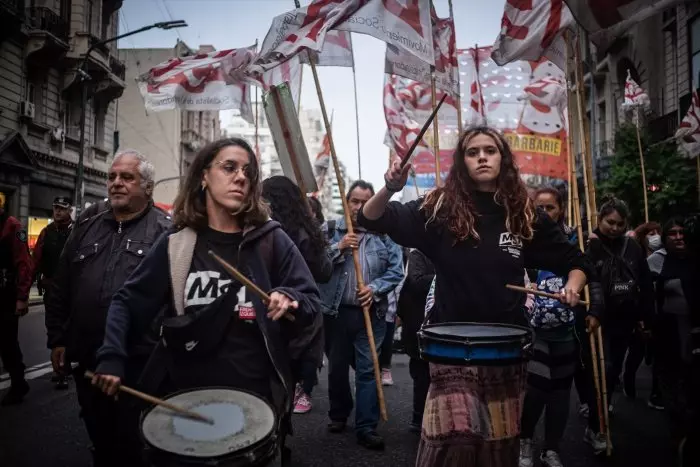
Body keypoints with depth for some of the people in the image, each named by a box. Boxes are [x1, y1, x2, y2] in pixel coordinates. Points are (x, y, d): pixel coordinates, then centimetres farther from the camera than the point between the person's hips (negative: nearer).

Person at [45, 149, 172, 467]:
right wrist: (57, 338, 11)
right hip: (86, 356, 5)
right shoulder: (87, 225, 9)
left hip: (140, 360, -5)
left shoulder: (165, 231, -7)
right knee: (99, 439, 21)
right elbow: (60, 288, 14)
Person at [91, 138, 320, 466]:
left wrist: (288, 300, -24)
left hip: (255, 397, -1)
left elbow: (310, 300, -3)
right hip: (185, 396, 1)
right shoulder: (176, 244, 0)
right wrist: (112, 358, -9)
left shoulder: (271, 240, -4)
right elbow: (128, 301, 5)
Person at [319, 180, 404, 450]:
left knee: (368, 370, -1)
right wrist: (339, 247, -17)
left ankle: (367, 428, 7)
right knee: (337, 367, 15)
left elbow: (396, 271, 0)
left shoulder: (384, 234, 3)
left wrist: (375, 288, -15)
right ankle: (339, 414, 36)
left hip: (371, 313, -1)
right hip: (335, 312, 1)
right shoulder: (331, 231, 3)